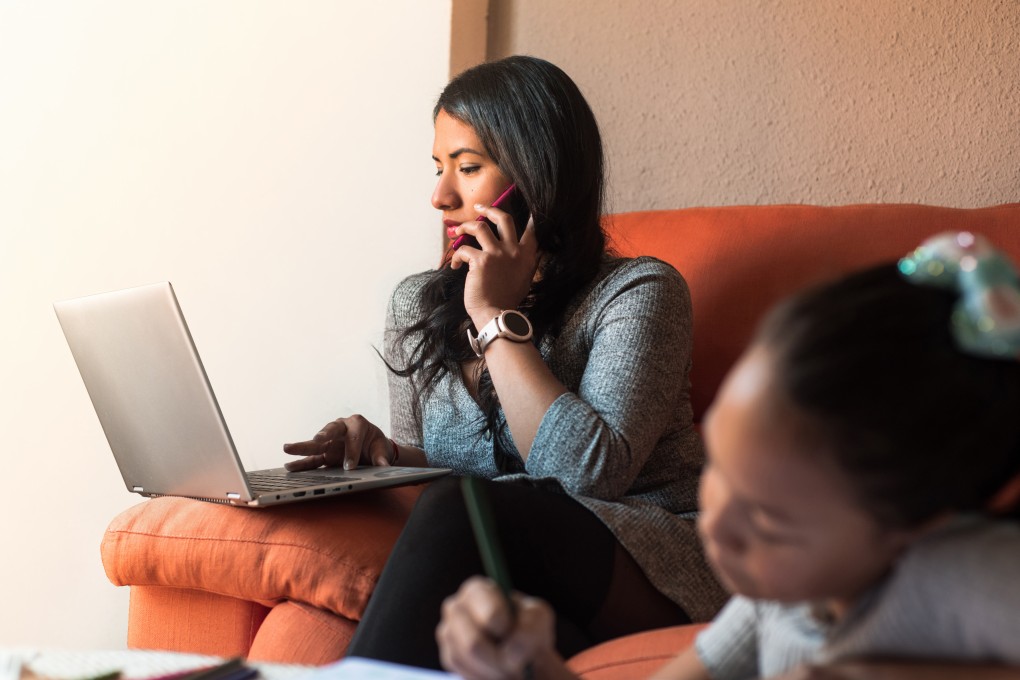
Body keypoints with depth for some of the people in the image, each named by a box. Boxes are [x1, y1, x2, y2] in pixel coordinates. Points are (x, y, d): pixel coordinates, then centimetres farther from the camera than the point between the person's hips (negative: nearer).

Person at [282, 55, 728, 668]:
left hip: (651, 567, -3)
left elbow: (589, 474, -18)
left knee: (462, 509, -32)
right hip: (506, 580, 3)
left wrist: (498, 317, -11)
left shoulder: (638, 292, -4)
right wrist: (387, 455, -1)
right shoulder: (418, 305, 14)